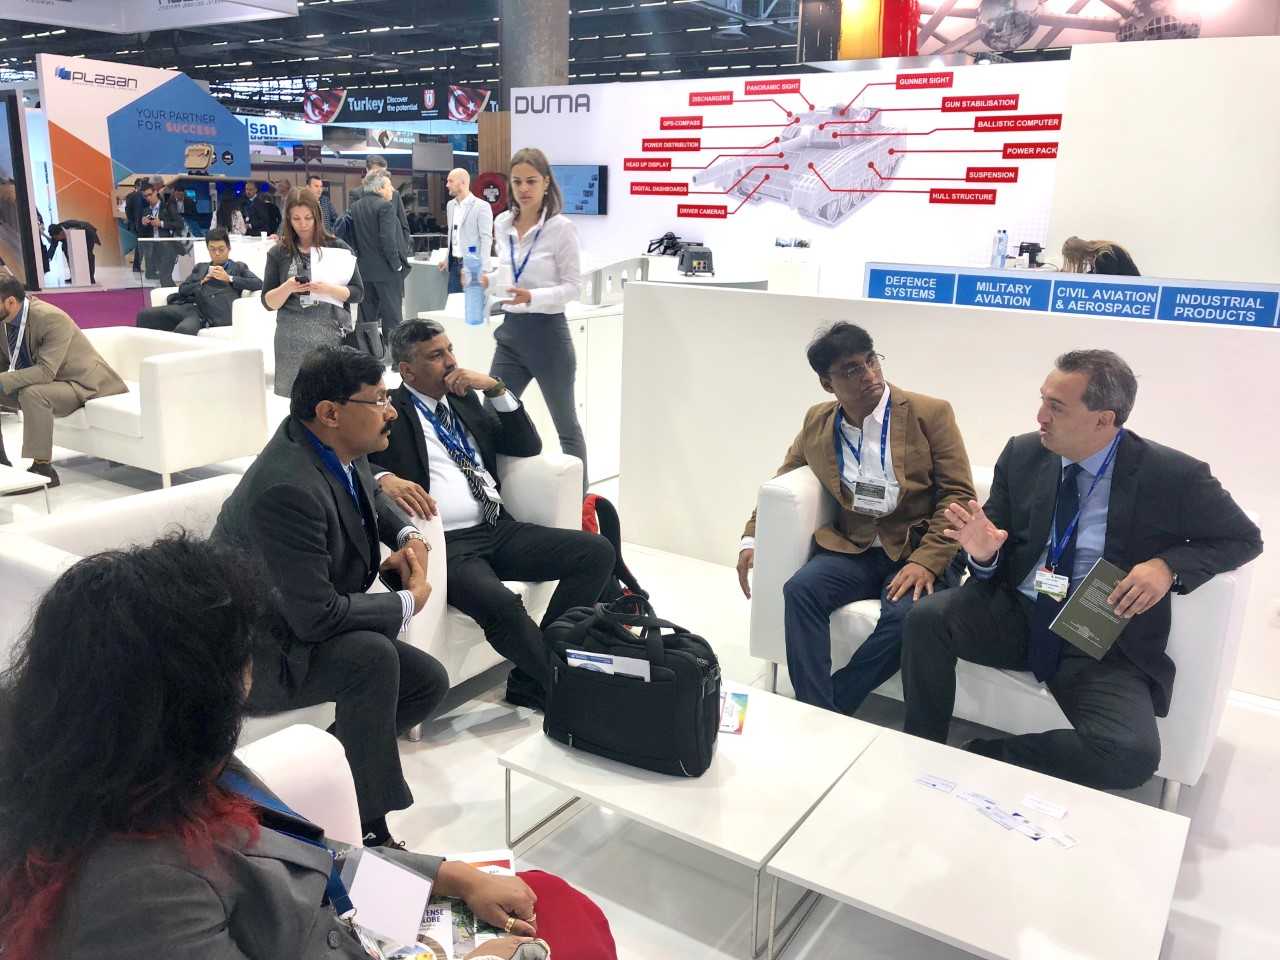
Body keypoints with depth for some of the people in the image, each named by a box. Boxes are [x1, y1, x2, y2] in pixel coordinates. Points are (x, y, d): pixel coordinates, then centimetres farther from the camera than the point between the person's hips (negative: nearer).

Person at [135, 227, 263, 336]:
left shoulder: (238, 267, 19)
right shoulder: (200, 267, 31)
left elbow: (258, 284, 1)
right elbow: (182, 290, 20)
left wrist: (229, 278, -5)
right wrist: (202, 281, 3)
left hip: (208, 313, -5)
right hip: (187, 306, 5)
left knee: (183, 330, -38)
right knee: (144, 315, -18)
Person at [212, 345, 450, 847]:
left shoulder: (337, 447, -5)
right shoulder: (287, 489, -32)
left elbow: (371, 496, 20)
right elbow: (316, 616, -31)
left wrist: (409, 536, -1)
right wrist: (409, 602, -17)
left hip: (303, 626, 9)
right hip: (254, 655, -9)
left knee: (429, 681, 2)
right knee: (373, 656, -31)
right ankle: (366, 824, -16)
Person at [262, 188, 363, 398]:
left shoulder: (338, 248, 5)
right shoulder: (278, 253, 7)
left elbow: (357, 293, 2)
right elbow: (268, 302, 7)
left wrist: (328, 289, -15)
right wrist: (287, 288, -13)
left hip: (334, 333, -1)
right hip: (292, 339, 1)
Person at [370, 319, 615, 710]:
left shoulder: (465, 400, 18)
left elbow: (529, 446, 15)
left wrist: (496, 388, 3)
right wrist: (385, 478, -30)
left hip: (498, 530, 7)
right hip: (444, 544, -6)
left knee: (597, 551, -11)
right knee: (500, 604, -35)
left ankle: (531, 680, -9)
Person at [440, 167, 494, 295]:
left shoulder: (481, 206, -9)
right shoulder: (450, 205, 12)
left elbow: (486, 239, -12)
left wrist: (483, 270, -17)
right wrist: (447, 259, 17)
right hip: (454, 264, 7)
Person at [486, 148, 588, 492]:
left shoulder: (561, 227, -11)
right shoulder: (502, 224, 7)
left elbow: (574, 287, -11)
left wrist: (532, 297, -25)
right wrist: (487, 282, 1)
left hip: (547, 334, -5)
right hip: (510, 332, 6)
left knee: (566, 425, 7)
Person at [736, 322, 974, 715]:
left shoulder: (930, 413, -2)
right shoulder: (817, 422, 9)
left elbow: (959, 495, -5)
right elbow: (781, 483, 21)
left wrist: (926, 562, -18)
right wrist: (752, 538, 6)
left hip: (917, 551, -2)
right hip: (851, 550, 3)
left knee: (906, 615, -33)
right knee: (800, 590, -27)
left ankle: (830, 707, -17)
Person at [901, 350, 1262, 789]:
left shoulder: (1172, 476, -9)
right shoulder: (1022, 455, 0)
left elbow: (1245, 538, 4)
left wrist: (1169, 566, -15)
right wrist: (983, 552, -18)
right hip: (1014, 614, 3)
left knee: (1132, 754, -29)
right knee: (927, 617, -25)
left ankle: (987, 757, -8)